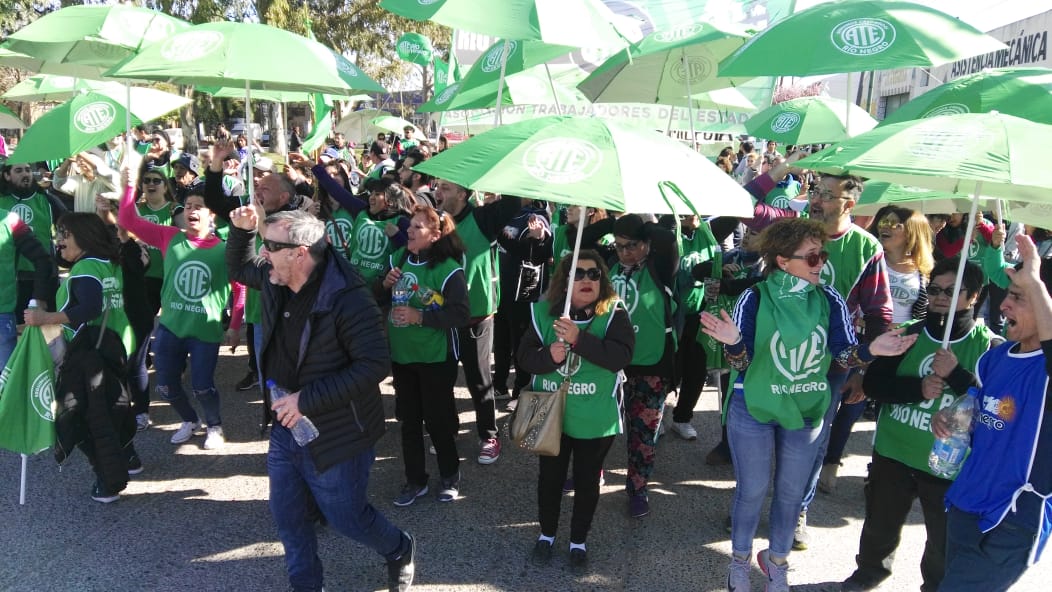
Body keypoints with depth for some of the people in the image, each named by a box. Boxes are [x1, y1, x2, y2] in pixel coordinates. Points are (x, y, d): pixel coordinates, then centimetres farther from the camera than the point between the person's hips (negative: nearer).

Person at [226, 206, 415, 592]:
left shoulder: (348, 298, -27)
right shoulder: (275, 278, -4)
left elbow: (374, 365, -30)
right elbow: (239, 268, 19)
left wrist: (307, 400, -28)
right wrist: (242, 230, -3)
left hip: (334, 434, -7)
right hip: (286, 427, 7)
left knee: (346, 517, 10)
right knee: (287, 517, 17)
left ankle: (399, 550, 41)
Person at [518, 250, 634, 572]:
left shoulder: (613, 314, -12)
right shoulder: (544, 312, -5)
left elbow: (621, 356, -25)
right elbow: (524, 355, -5)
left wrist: (579, 338, -33)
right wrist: (548, 356, -26)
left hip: (596, 418, -2)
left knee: (587, 480, 14)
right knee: (550, 476, 18)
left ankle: (578, 541, 35)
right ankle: (546, 534, 40)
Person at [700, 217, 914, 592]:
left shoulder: (830, 301, -9)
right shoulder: (755, 298, -17)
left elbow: (843, 355, -7)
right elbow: (742, 361, -14)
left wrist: (870, 350, -28)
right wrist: (733, 342, -37)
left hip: (807, 412, 3)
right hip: (753, 410, -3)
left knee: (791, 492, 18)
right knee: (752, 491, 11)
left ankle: (777, 559, 41)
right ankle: (740, 560, 36)